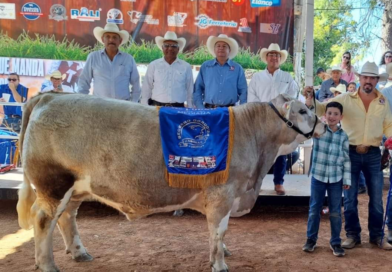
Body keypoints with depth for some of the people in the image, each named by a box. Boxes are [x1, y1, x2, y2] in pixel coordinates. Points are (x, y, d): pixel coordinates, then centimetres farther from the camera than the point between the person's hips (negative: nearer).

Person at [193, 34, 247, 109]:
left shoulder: (237, 68, 8)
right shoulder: (205, 67, 9)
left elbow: (243, 91, 6)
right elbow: (198, 89, 6)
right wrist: (200, 108, -4)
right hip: (209, 109, 0)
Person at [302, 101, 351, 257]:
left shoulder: (343, 136, 1)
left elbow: (346, 159, 3)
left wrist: (347, 179, 1)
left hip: (336, 179, 1)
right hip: (318, 176, -1)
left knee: (335, 212, 8)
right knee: (314, 209, 8)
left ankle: (335, 242, 21)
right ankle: (311, 239, 23)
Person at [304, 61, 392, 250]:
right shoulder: (346, 99, -3)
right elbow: (323, 108, -9)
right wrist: (310, 100, -29)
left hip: (373, 155, 2)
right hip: (350, 153, -2)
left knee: (376, 198, 10)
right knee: (350, 198, 8)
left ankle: (376, 236, 26)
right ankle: (353, 235, 23)